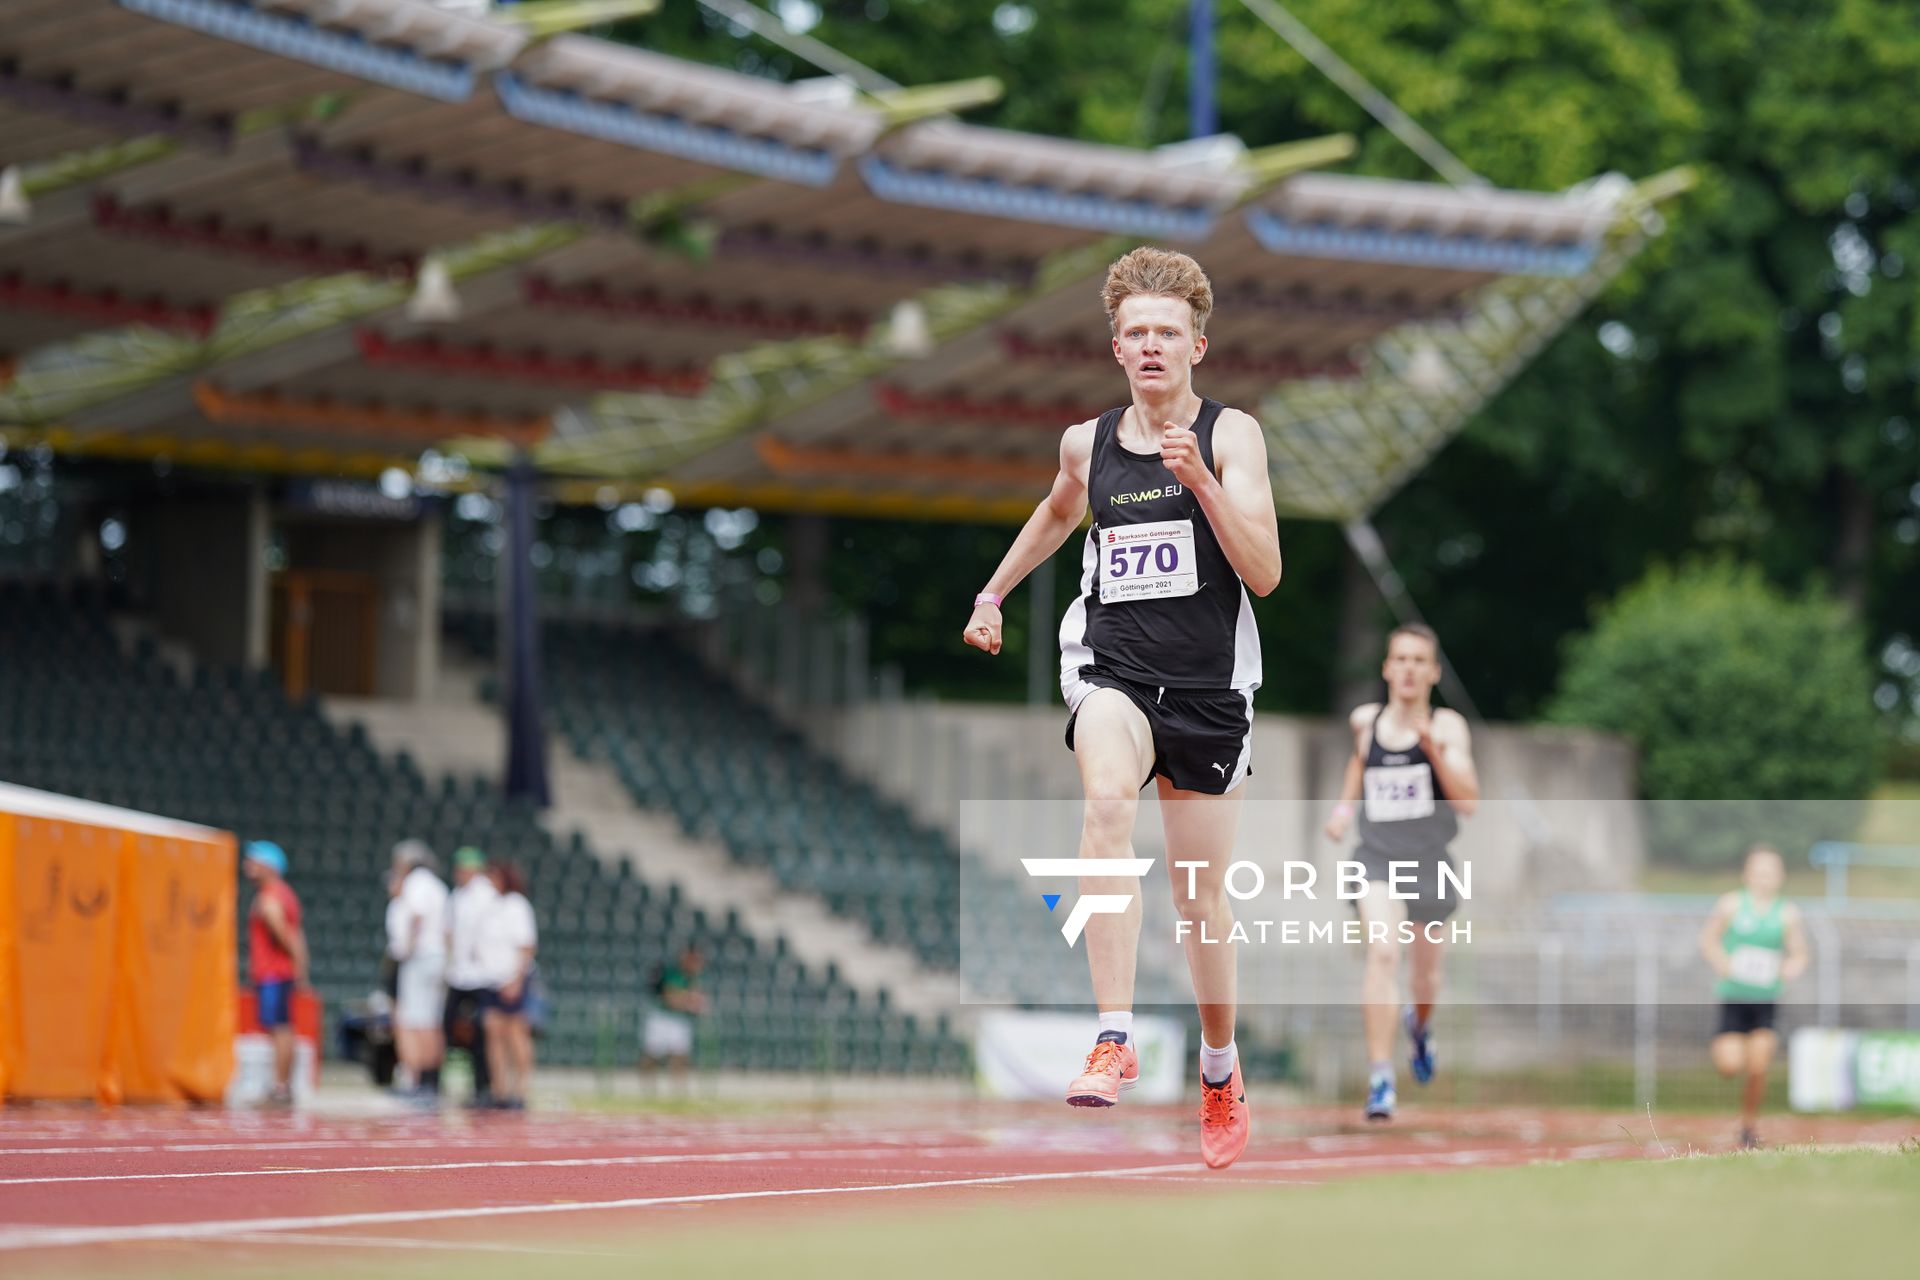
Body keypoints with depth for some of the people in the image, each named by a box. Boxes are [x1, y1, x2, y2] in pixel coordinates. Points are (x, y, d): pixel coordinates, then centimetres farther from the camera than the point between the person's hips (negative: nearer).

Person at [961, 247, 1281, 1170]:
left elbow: (1265, 573, -13)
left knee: (1201, 895, 7)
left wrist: (1202, 480, -23)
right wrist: (993, 591, 35)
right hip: (1113, 668, 1)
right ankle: (1114, 1040, -39)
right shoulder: (1088, 443, 8)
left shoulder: (1230, 435, -3)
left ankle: (1220, 1069, 34)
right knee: (1107, 800, -32)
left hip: (1209, 686, -1)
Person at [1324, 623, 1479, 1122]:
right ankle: (1380, 1077, -26)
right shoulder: (1365, 721, 2)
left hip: (1431, 863, 0)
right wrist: (1345, 804, 15)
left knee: (1424, 973, 16)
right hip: (1377, 857, 0)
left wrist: (1434, 750, -29)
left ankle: (1420, 1025, 54)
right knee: (1382, 952, -24)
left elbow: (1468, 802, -18)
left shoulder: (1448, 727, -8)